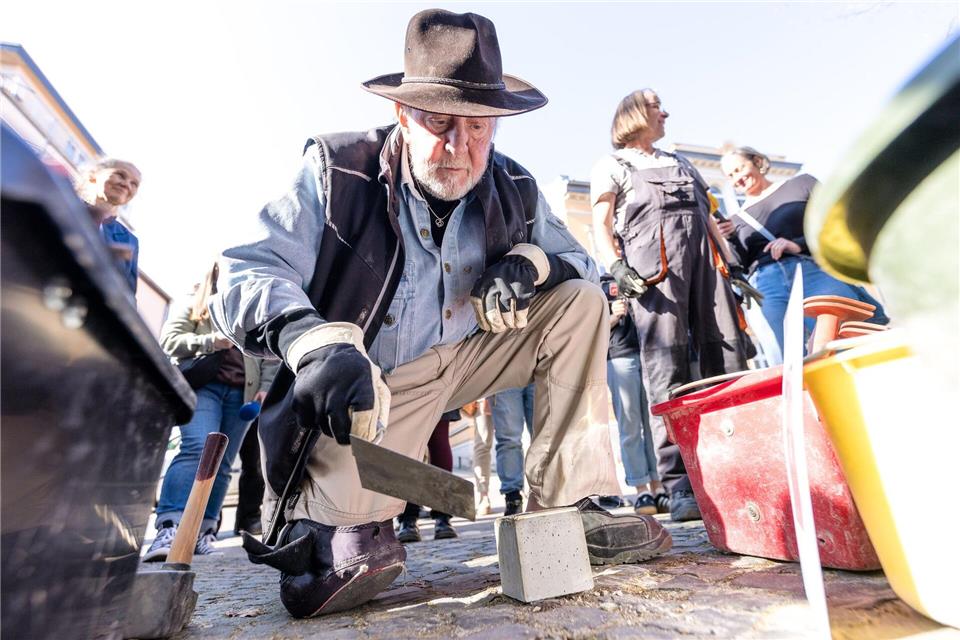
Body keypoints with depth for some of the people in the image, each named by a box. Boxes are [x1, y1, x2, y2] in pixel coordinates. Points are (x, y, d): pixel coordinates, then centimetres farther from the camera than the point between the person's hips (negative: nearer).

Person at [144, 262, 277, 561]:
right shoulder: (193, 306, 17)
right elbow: (168, 341, 3)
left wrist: (265, 387, -1)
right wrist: (210, 341, -12)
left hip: (241, 393, 3)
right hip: (202, 385, -3)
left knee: (222, 462, 0)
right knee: (198, 449, -23)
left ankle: (202, 532, 5)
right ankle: (169, 528, -26)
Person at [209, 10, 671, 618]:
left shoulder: (513, 188, -2)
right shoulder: (338, 172, -14)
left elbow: (580, 260, 7)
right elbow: (247, 274, -20)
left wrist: (532, 261, -18)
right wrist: (313, 339, -43)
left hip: (463, 361, 5)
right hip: (364, 385, -4)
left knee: (581, 300, -7)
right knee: (347, 503, -31)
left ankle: (565, 503, -5)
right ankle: (313, 514, 9)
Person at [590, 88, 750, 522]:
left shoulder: (681, 162, 36)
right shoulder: (612, 165, 17)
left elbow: (709, 217, 30)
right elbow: (601, 226, 4)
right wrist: (616, 266, -15)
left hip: (705, 256, 6)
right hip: (652, 262, -6)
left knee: (729, 361, -5)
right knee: (667, 369, -14)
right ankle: (679, 484, -15)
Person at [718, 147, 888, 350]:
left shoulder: (800, 184, 19)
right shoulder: (737, 221, 24)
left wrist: (799, 244, -8)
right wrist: (728, 241, -3)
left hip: (814, 270, 0)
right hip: (768, 288, 1)